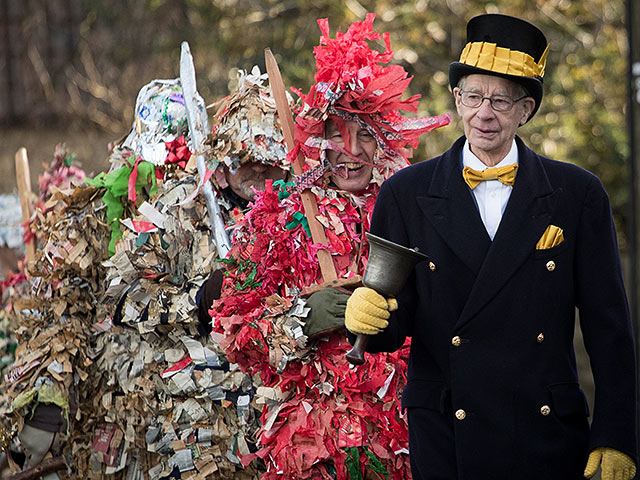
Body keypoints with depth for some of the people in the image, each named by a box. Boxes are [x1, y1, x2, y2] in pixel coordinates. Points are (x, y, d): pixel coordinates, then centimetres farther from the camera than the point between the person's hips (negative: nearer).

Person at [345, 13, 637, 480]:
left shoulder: (578, 194, 2)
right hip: (445, 441, 0)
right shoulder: (406, 194, 3)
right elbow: (395, 327, 2)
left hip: (549, 441, 0)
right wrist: (369, 315, -22)